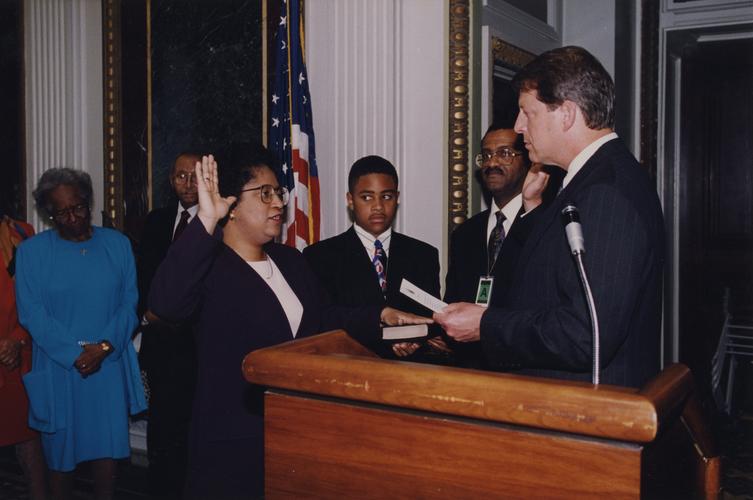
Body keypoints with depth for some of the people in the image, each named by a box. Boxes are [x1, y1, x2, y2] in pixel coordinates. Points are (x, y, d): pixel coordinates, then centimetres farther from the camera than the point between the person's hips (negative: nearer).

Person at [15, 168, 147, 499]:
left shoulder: (117, 244, 3)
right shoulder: (31, 251, -1)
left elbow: (129, 304, 0)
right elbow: (32, 314, -6)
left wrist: (104, 347, -14)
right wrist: (75, 354, -14)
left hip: (109, 365, 1)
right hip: (57, 369, -1)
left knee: (107, 445, 5)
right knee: (61, 451, 10)